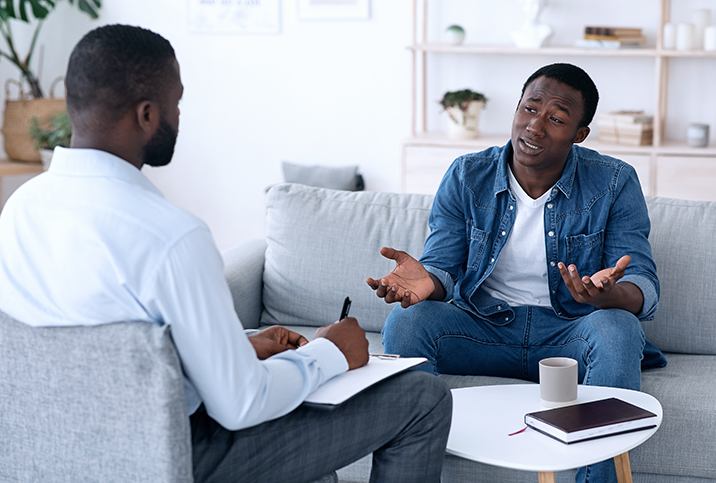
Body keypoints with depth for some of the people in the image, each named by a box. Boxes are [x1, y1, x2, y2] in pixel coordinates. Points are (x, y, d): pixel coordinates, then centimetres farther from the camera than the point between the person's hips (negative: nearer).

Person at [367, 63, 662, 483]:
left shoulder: (614, 183, -6)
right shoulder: (466, 176, -2)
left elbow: (644, 285, -11)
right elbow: (443, 266, -2)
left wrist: (608, 295, -38)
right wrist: (426, 281, -30)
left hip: (570, 334, -1)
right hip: (483, 328, 2)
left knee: (619, 331, -34)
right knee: (405, 322, -25)